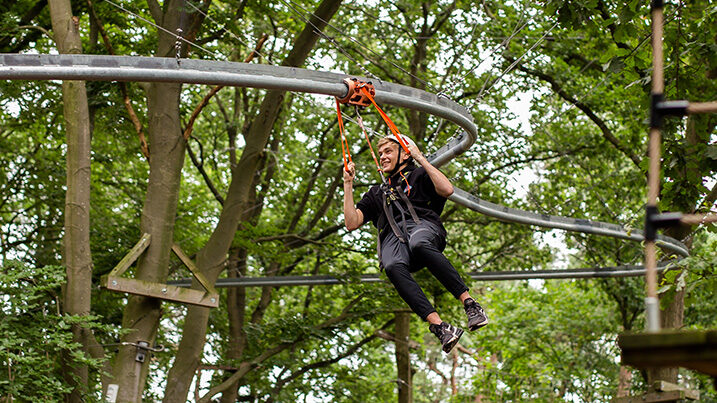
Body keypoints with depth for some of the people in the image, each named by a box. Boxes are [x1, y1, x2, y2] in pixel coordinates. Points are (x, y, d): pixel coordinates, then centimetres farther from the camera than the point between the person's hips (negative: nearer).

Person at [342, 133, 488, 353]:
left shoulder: (419, 175, 25)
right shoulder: (376, 193, 36)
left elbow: (447, 190, 3)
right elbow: (351, 223, 23)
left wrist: (421, 158, 7)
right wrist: (348, 185, 21)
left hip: (423, 225, -2)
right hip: (392, 238, 2)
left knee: (419, 244, -42)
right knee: (393, 268, -37)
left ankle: (470, 304, -44)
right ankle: (439, 327, -49)